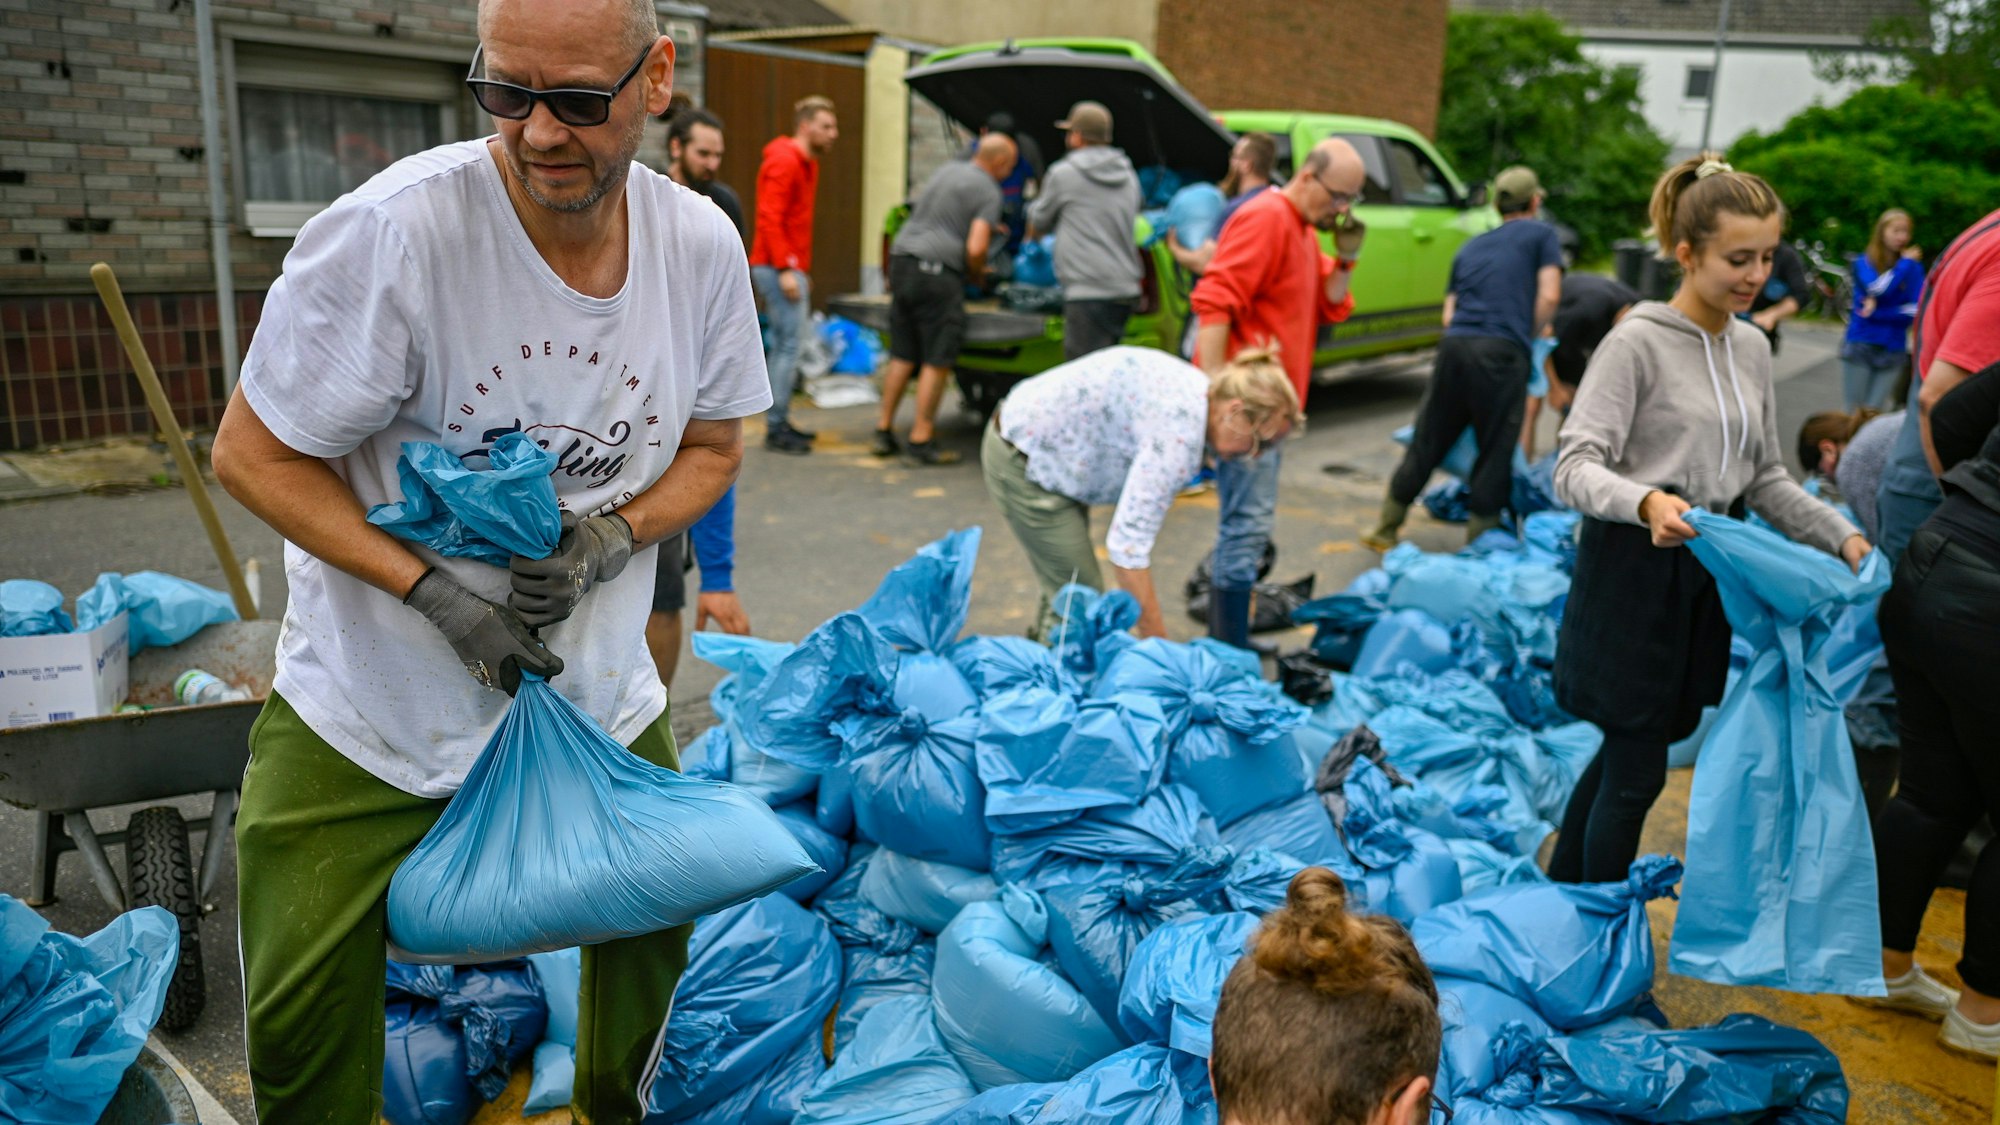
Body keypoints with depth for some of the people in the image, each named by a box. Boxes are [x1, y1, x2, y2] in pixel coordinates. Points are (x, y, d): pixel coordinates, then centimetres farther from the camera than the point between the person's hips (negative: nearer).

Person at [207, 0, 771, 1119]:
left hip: (596, 687, 4)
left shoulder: (702, 246, -10)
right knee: (302, 1026, 0)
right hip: (372, 701, -3)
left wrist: (609, 536, -16)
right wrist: (434, 591, -24)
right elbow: (254, 453, -15)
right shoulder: (391, 232, -24)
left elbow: (712, 446, 3)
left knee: (659, 916, 19)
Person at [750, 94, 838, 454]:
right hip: (778, 268, -10)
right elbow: (770, 218, -19)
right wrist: (786, 269, -23)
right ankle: (776, 428, -6)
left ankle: (780, 423, 20)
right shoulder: (783, 162, -12)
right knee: (791, 343, -10)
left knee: (785, 344, 13)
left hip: (791, 267, 10)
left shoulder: (807, 163, 18)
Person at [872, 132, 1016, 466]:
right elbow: (975, 249, -14)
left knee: (902, 356, 13)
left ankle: (884, 431, 15)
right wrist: (977, 275, 5)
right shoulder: (989, 192, -4)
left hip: (902, 260, 8)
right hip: (936, 271, -8)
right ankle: (921, 440, -1)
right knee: (937, 361, -2)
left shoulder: (948, 170, 19)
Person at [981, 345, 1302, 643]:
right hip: (1028, 466, -10)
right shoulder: (1181, 431, -30)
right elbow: (1129, 541, -34)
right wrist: (1159, 644, -29)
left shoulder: (1196, 388, -1)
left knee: (1066, 590, 19)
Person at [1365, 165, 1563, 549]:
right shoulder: (1541, 234, 11)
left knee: (1427, 442, 13)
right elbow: (1548, 296, -1)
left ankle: (1386, 530, 19)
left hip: (1454, 345, 5)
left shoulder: (1471, 247, 25)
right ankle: (1478, 541, 9)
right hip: (1503, 352, -5)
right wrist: (1531, 336, 13)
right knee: (1496, 452, 5)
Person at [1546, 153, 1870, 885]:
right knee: (1636, 772, 0)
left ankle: (1560, 897, 32)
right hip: (1633, 573, -7)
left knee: (1628, 752, 15)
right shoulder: (1638, 343, -13)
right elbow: (1576, 467, -20)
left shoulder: (1752, 349, 10)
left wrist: (1839, 535, 4)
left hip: (1705, 576, 7)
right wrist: (1645, 503, -38)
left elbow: (1765, 476, 16)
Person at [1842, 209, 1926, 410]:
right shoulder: (1864, 263, 0)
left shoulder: (1913, 267, 3)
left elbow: (1917, 308, -6)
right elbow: (1879, 288, -19)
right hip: (1860, 346, -1)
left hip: (1893, 350, 1)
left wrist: (1877, 312, -15)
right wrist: (1905, 263, -9)